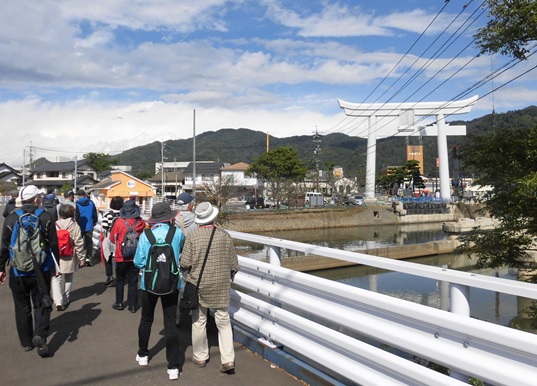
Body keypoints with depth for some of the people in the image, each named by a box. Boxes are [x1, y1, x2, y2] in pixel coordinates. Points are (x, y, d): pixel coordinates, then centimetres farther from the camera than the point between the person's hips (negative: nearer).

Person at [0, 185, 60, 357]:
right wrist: (56, 265, 8)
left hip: (18, 272, 1)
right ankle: (40, 336, -10)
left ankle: (27, 342, 23)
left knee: (22, 307, 15)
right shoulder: (46, 217, -7)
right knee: (41, 304, 10)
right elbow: (54, 245, -4)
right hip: (41, 271, -1)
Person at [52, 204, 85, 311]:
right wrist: (82, 258, 0)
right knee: (68, 279, 17)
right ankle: (65, 300, 26)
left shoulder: (54, 226, -5)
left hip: (56, 258, 0)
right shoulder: (75, 226, -9)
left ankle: (58, 301, -11)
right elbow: (79, 244, -9)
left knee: (56, 279, 5)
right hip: (70, 258, 0)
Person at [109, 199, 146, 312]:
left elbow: (112, 238, -1)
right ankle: (132, 305, 15)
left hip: (121, 256, -1)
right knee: (133, 281, 11)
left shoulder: (119, 221, -13)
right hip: (136, 257, 1)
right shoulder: (141, 222, -9)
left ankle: (119, 303, 23)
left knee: (120, 280, 17)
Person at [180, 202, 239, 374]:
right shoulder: (225, 235, -7)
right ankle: (228, 359, 6)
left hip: (198, 284, -1)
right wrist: (229, 277, 18)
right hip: (221, 286, 1)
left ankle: (200, 357, 29)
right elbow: (234, 265, -2)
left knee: (199, 321, 15)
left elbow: (184, 264, -12)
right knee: (223, 321, 11)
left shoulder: (192, 236, -12)